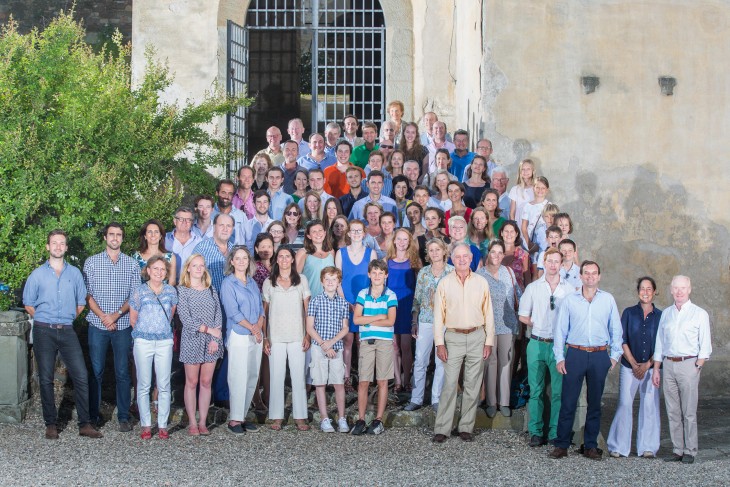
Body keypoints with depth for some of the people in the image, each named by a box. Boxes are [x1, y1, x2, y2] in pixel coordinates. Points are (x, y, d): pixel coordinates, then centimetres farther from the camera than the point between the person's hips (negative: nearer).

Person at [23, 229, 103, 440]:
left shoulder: (75, 273, 8)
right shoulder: (38, 274, 4)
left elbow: (81, 303, 14)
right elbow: (28, 304, 9)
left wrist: (66, 319, 9)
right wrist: (45, 320, 6)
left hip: (67, 332, 1)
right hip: (44, 332, -1)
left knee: (81, 376, -6)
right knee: (46, 379, 3)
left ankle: (85, 424, -1)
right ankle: (50, 424, 12)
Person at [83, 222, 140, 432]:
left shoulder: (131, 264, 6)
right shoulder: (92, 262, 4)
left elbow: (135, 295, 2)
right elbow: (87, 294, 1)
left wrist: (116, 315, -10)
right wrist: (103, 316, -11)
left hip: (123, 325, 0)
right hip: (98, 325, 0)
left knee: (122, 372, 2)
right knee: (96, 371, 2)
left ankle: (123, 417, 7)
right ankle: (93, 415, 11)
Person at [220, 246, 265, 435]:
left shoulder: (252, 283, 16)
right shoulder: (228, 283, -3)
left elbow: (261, 309, 13)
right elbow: (233, 312, -10)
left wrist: (260, 326, -6)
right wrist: (252, 328, -12)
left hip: (256, 337, 6)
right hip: (238, 336, -6)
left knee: (252, 378, 5)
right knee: (239, 379, -7)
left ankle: (242, 416, 12)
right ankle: (234, 420, -2)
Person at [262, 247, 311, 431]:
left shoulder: (301, 280, 6)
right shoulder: (269, 283, 6)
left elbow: (307, 309, 5)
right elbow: (264, 311, 7)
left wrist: (308, 335, -1)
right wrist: (265, 337, 0)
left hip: (297, 336, 0)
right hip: (276, 337, 0)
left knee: (298, 376, 0)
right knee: (276, 377, 1)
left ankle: (300, 416, 5)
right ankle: (277, 417, 7)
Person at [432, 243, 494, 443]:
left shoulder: (481, 282, 5)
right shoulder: (445, 283, 2)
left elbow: (488, 314, 7)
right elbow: (438, 314, 1)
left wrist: (489, 341, 2)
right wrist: (439, 343, -5)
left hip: (477, 337, 1)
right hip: (453, 338, -1)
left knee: (473, 385, 4)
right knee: (449, 384, -5)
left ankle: (466, 428, 12)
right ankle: (442, 429, -1)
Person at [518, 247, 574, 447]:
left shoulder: (569, 290, 5)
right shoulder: (533, 288, 8)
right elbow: (523, 316, 12)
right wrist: (538, 326, 0)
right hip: (537, 344, 1)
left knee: (559, 391, -1)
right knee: (536, 390, 3)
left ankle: (555, 433, 6)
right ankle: (536, 432, 9)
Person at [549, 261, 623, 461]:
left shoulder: (608, 300, 7)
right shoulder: (569, 300, 4)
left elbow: (616, 330, 11)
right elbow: (560, 330, 5)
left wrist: (614, 356, 4)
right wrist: (559, 358, -1)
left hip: (600, 356, 1)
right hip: (575, 354, -1)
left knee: (595, 403, 8)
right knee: (568, 401, -3)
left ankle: (590, 446, 16)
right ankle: (561, 445, 4)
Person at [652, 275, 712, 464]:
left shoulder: (700, 314, 2)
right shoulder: (665, 314, 14)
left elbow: (705, 346, 0)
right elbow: (659, 344, 17)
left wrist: (697, 367, -10)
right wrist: (656, 369, 11)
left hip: (689, 364, -4)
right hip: (668, 365, 4)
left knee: (689, 412, -4)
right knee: (672, 411, 4)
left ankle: (690, 451, 2)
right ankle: (677, 450, 10)